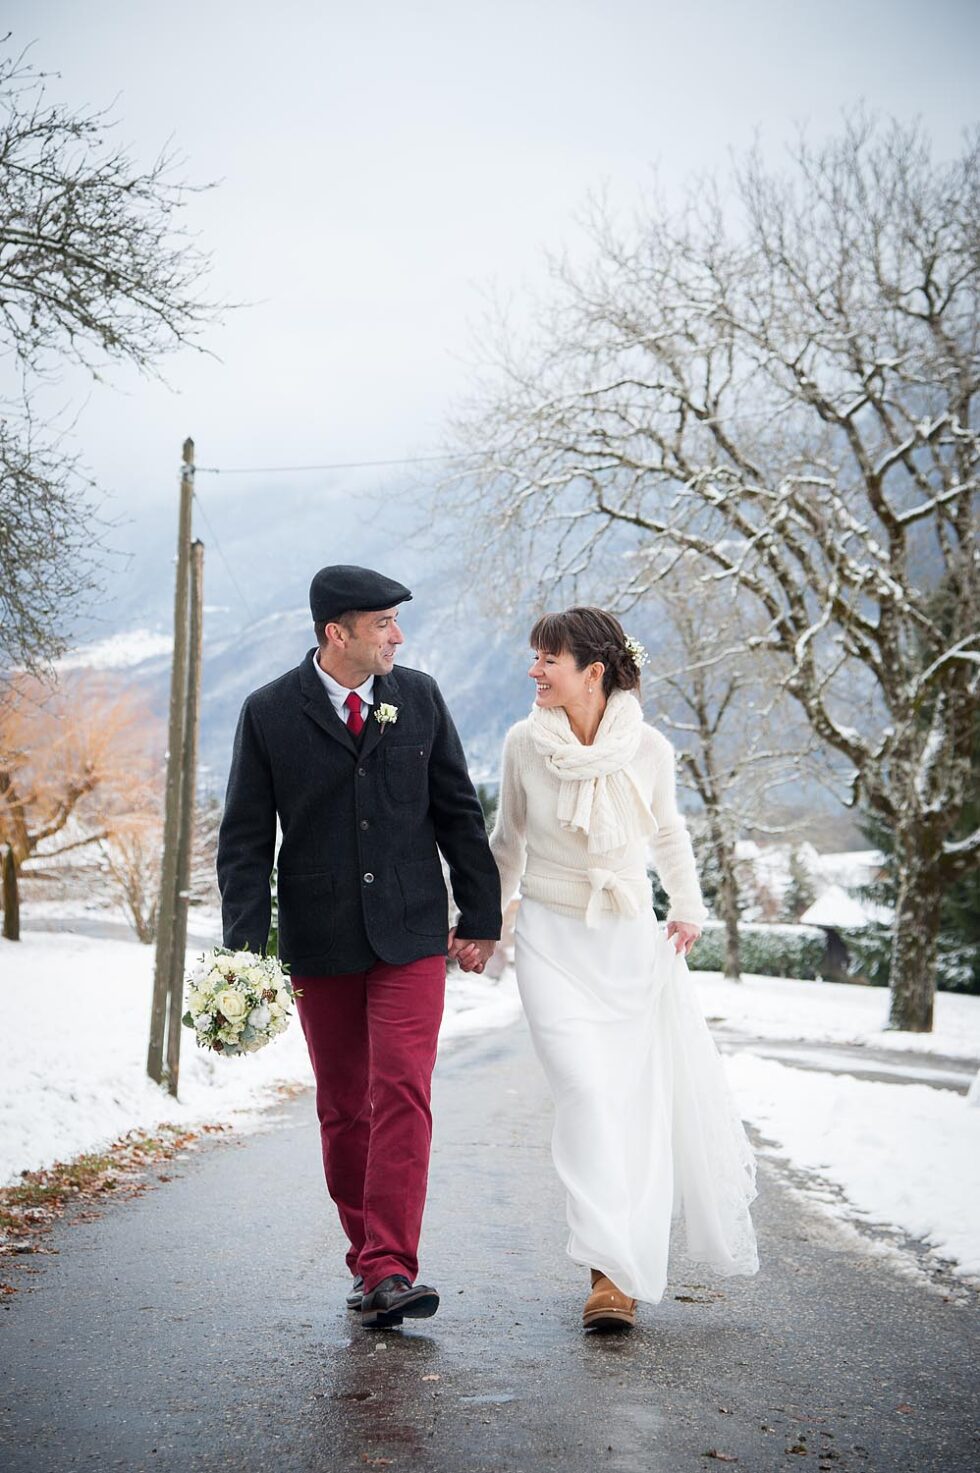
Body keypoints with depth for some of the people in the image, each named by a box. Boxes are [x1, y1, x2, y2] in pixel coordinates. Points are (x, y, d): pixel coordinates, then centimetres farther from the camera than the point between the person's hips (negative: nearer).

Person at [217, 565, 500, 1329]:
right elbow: (247, 838, -2)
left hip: (411, 934, 0)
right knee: (343, 1109, 8)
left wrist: (480, 914, 9)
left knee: (402, 1094, -11)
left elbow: (458, 810, 9)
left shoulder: (419, 696, 4)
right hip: (320, 943, 0)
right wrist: (246, 947, -11)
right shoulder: (270, 714, -3)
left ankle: (390, 1270, -11)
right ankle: (367, 1258, 22)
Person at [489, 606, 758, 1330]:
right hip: (552, 940, -1)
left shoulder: (648, 749, -7)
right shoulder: (525, 744, -7)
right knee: (585, 1090, -14)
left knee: (643, 1095, 5)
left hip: (634, 938, 1)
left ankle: (625, 1266, 24)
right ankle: (612, 1271, -11)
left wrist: (689, 908, 10)